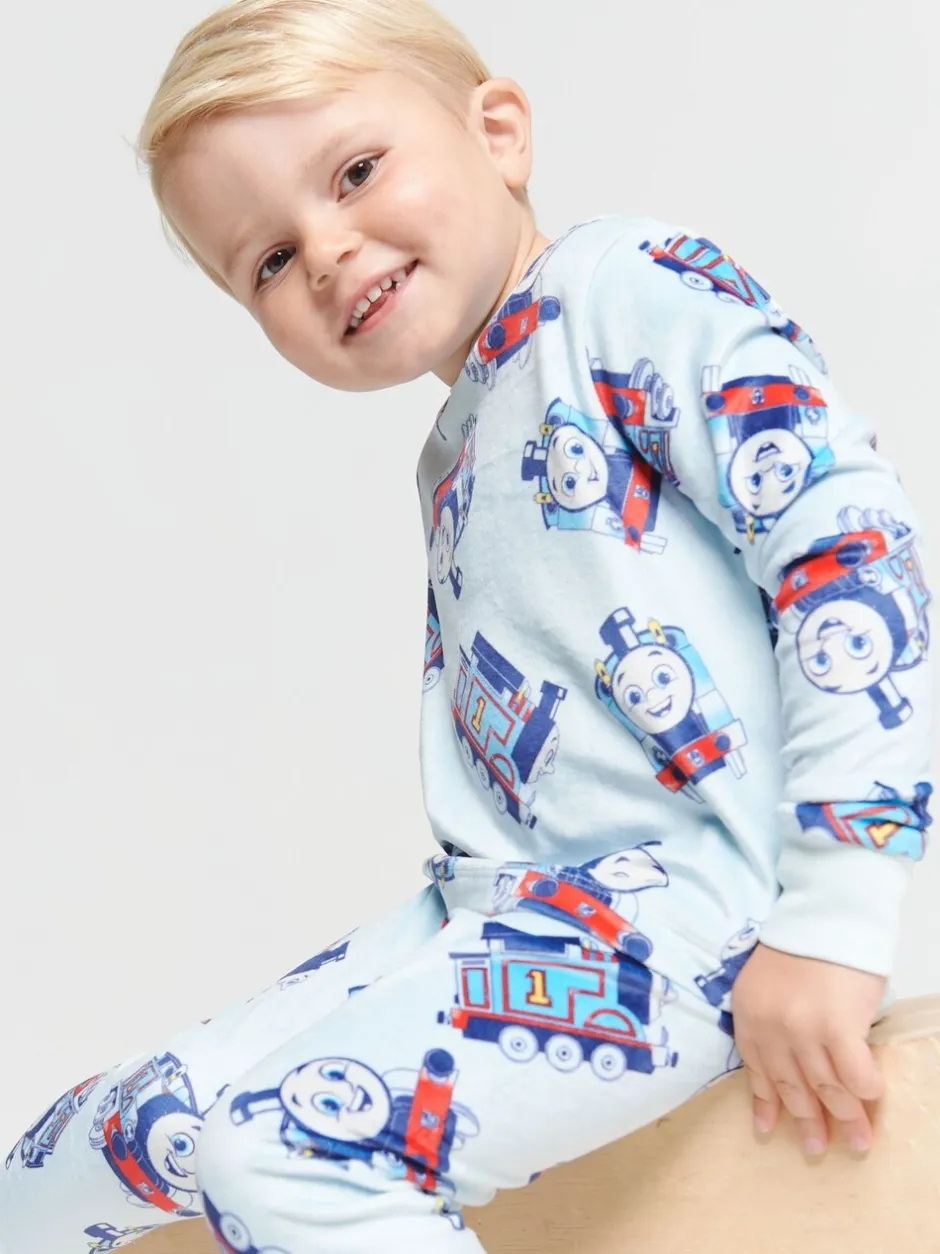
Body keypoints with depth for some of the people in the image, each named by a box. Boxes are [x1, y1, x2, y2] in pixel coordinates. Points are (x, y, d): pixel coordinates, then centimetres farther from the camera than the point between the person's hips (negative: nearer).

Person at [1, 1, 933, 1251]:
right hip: (495, 909, 8)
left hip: (671, 908, -8)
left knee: (277, 1148, -24)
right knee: (153, 1116, 5)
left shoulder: (631, 290, -8)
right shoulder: (454, 453, 19)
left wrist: (832, 923, -21)